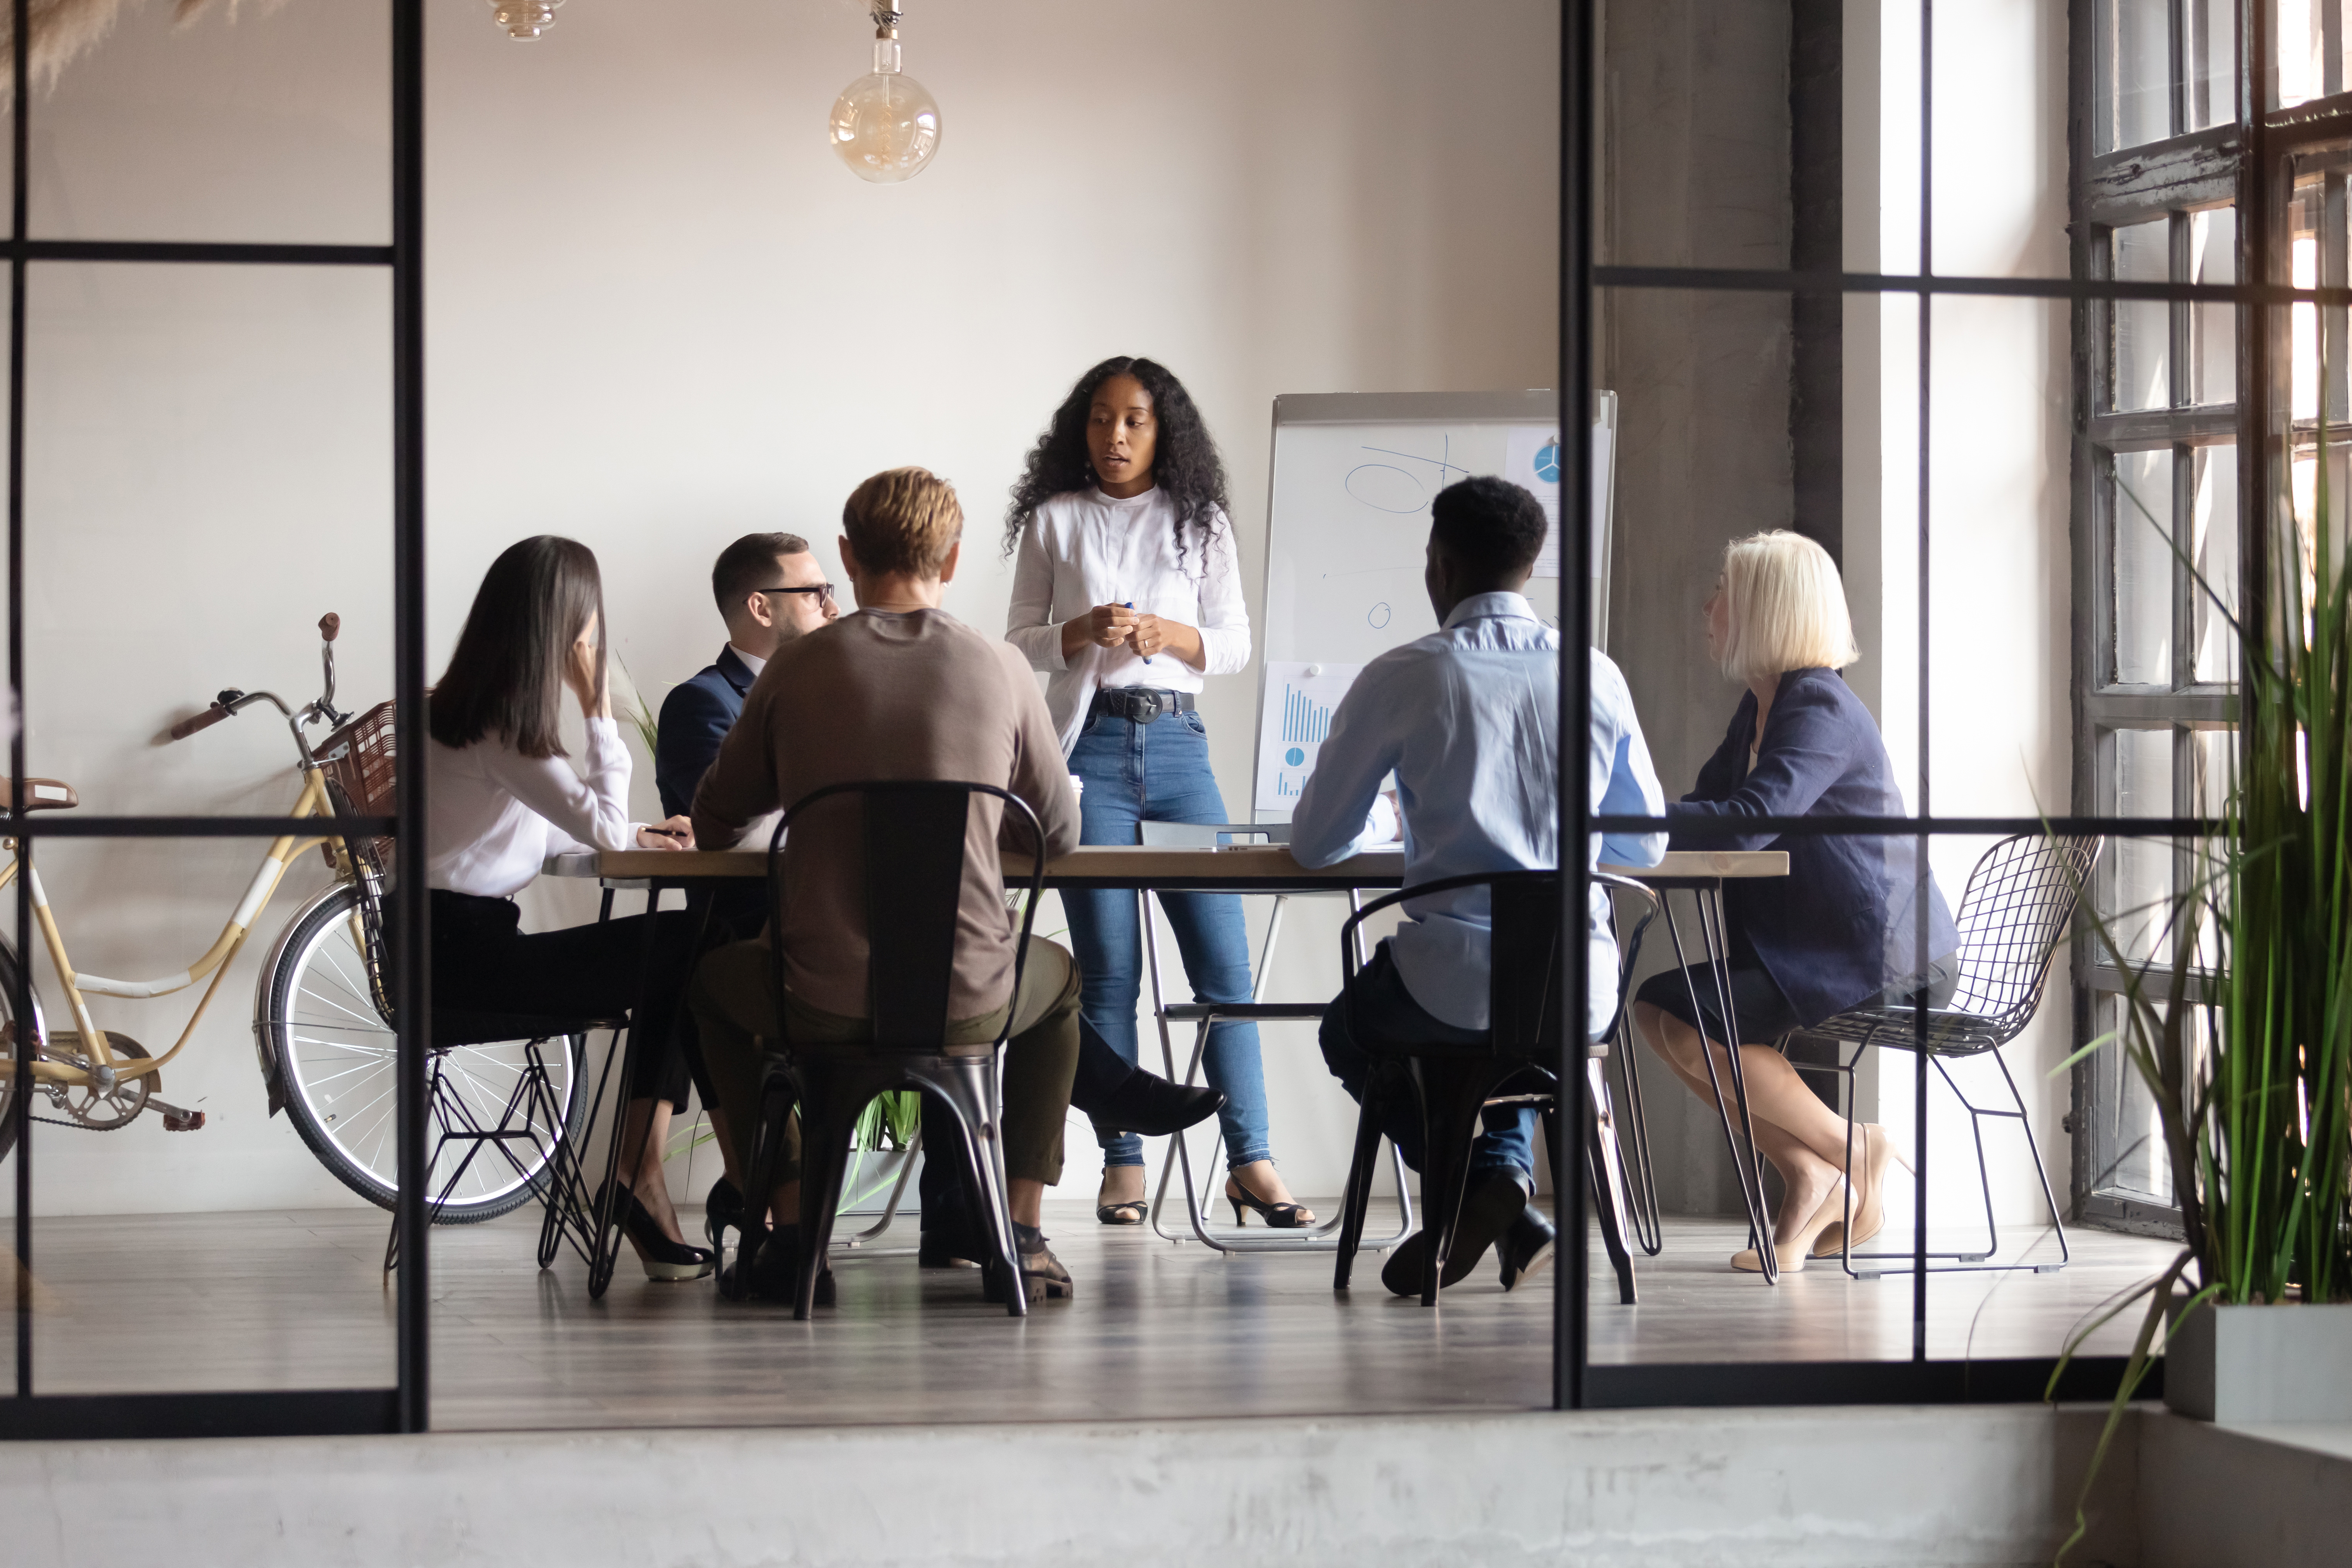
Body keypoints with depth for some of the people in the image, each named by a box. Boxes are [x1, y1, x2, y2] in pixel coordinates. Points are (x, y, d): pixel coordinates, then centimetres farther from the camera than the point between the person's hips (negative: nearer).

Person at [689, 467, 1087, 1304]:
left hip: (824, 1004, 0)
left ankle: (790, 1227, 23)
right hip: (970, 1001, 1)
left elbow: (713, 826, 9)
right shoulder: (1000, 671, -2)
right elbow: (1061, 836, 9)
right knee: (1059, 976, 36)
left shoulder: (797, 669, -3)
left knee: (714, 981, 34)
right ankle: (1023, 1233, 25)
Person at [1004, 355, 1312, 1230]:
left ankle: (1250, 1161, 0)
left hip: (1177, 745, 1)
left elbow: (1235, 644, 9)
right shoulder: (1054, 520, 9)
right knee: (1108, 967, -3)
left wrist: (1167, 634, -10)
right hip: (1089, 746, -1)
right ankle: (1122, 1166, 1)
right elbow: (1020, 641, 8)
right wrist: (1084, 632, -12)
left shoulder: (1200, 523, 12)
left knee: (1223, 960, -3)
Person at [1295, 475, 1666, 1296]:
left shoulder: (1401, 678, -5)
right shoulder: (1598, 676, 4)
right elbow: (1647, 846, 14)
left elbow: (1315, 846, 4)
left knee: (1350, 1029, 30)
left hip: (1453, 985, -4)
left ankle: (1475, 1191, 9)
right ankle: (1507, 1174, 18)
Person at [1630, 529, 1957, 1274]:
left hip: (1883, 958, -10)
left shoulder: (1822, 710, -17)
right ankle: (1807, 1178, 0)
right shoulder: (1760, 707, 15)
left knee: (1689, 1022, -20)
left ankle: (1856, 1151, -5)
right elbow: (1708, 807, 11)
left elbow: (1749, 821, -29)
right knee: (1656, 1009, 0)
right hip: (1807, 946, 10)